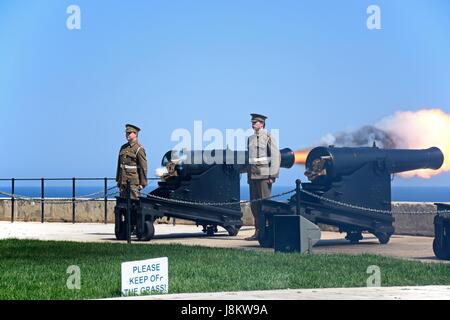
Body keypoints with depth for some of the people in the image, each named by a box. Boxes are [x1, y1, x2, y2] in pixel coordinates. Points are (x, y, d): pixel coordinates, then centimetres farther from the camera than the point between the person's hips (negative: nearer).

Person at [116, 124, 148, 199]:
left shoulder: (139, 149, -7)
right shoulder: (123, 147, 14)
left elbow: (143, 167, -10)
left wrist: (142, 183, -11)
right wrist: (118, 180, 17)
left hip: (133, 182, -7)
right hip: (123, 181, 7)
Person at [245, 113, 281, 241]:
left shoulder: (269, 138, -3)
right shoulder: (250, 139, 16)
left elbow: (276, 157, -7)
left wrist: (272, 176, -13)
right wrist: (248, 175, 15)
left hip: (264, 175, -6)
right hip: (253, 176, 6)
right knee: (254, 204, 5)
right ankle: (258, 232, 10)